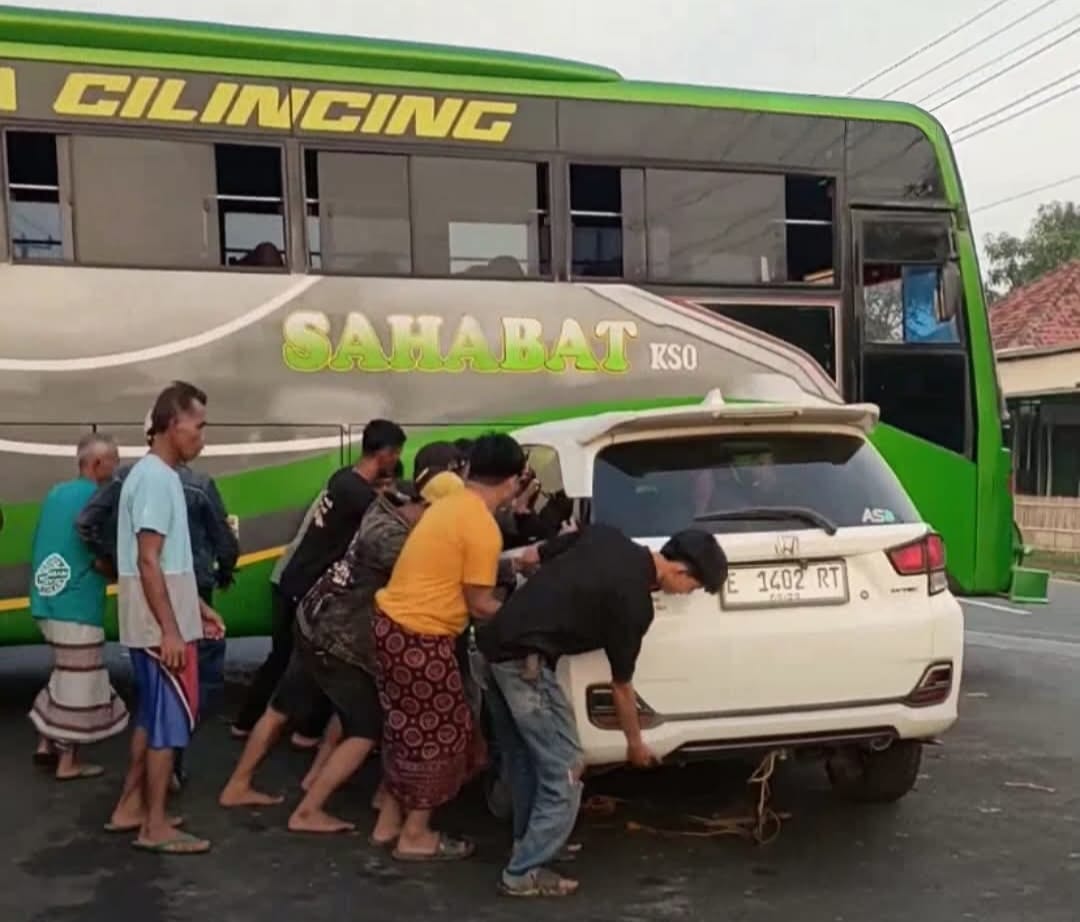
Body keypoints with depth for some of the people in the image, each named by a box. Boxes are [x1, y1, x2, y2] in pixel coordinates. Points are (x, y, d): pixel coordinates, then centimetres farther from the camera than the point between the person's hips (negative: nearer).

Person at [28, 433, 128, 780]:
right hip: (77, 603, -8)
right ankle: (68, 761, 9)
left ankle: (47, 743, 23)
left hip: (48, 598, 8)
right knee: (78, 682, 2)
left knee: (68, 675, 21)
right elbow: (102, 561, -18)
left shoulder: (56, 493, 12)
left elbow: (46, 546, 18)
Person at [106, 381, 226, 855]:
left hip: (166, 622, 10)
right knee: (171, 719, -2)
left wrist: (197, 607, 21)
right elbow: (149, 562, -22)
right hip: (161, 628, -10)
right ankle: (155, 825, 7)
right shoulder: (156, 478, -18)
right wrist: (170, 630, -23)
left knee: (152, 716, 16)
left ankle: (130, 807, 26)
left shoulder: (156, 474, 13)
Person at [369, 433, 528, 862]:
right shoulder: (484, 529, -16)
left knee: (407, 727, 21)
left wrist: (503, 565, 26)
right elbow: (479, 604, -11)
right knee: (439, 734, 7)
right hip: (420, 637, -9)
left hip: (391, 622, 9)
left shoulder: (450, 505, 10)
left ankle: (389, 823, 31)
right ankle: (415, 836, 18)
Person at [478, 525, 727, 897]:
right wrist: (635, 743, 19)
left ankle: (528, 845, 34)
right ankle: (525, 873, 8)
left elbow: (530, 557, 17)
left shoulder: (604, 534, 8)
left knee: (525, 761, 22)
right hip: (526, 660, -9)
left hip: (494, 643, 9)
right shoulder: (635, 603, -9)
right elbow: (621, 685, 4)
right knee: (563, 772, 2)